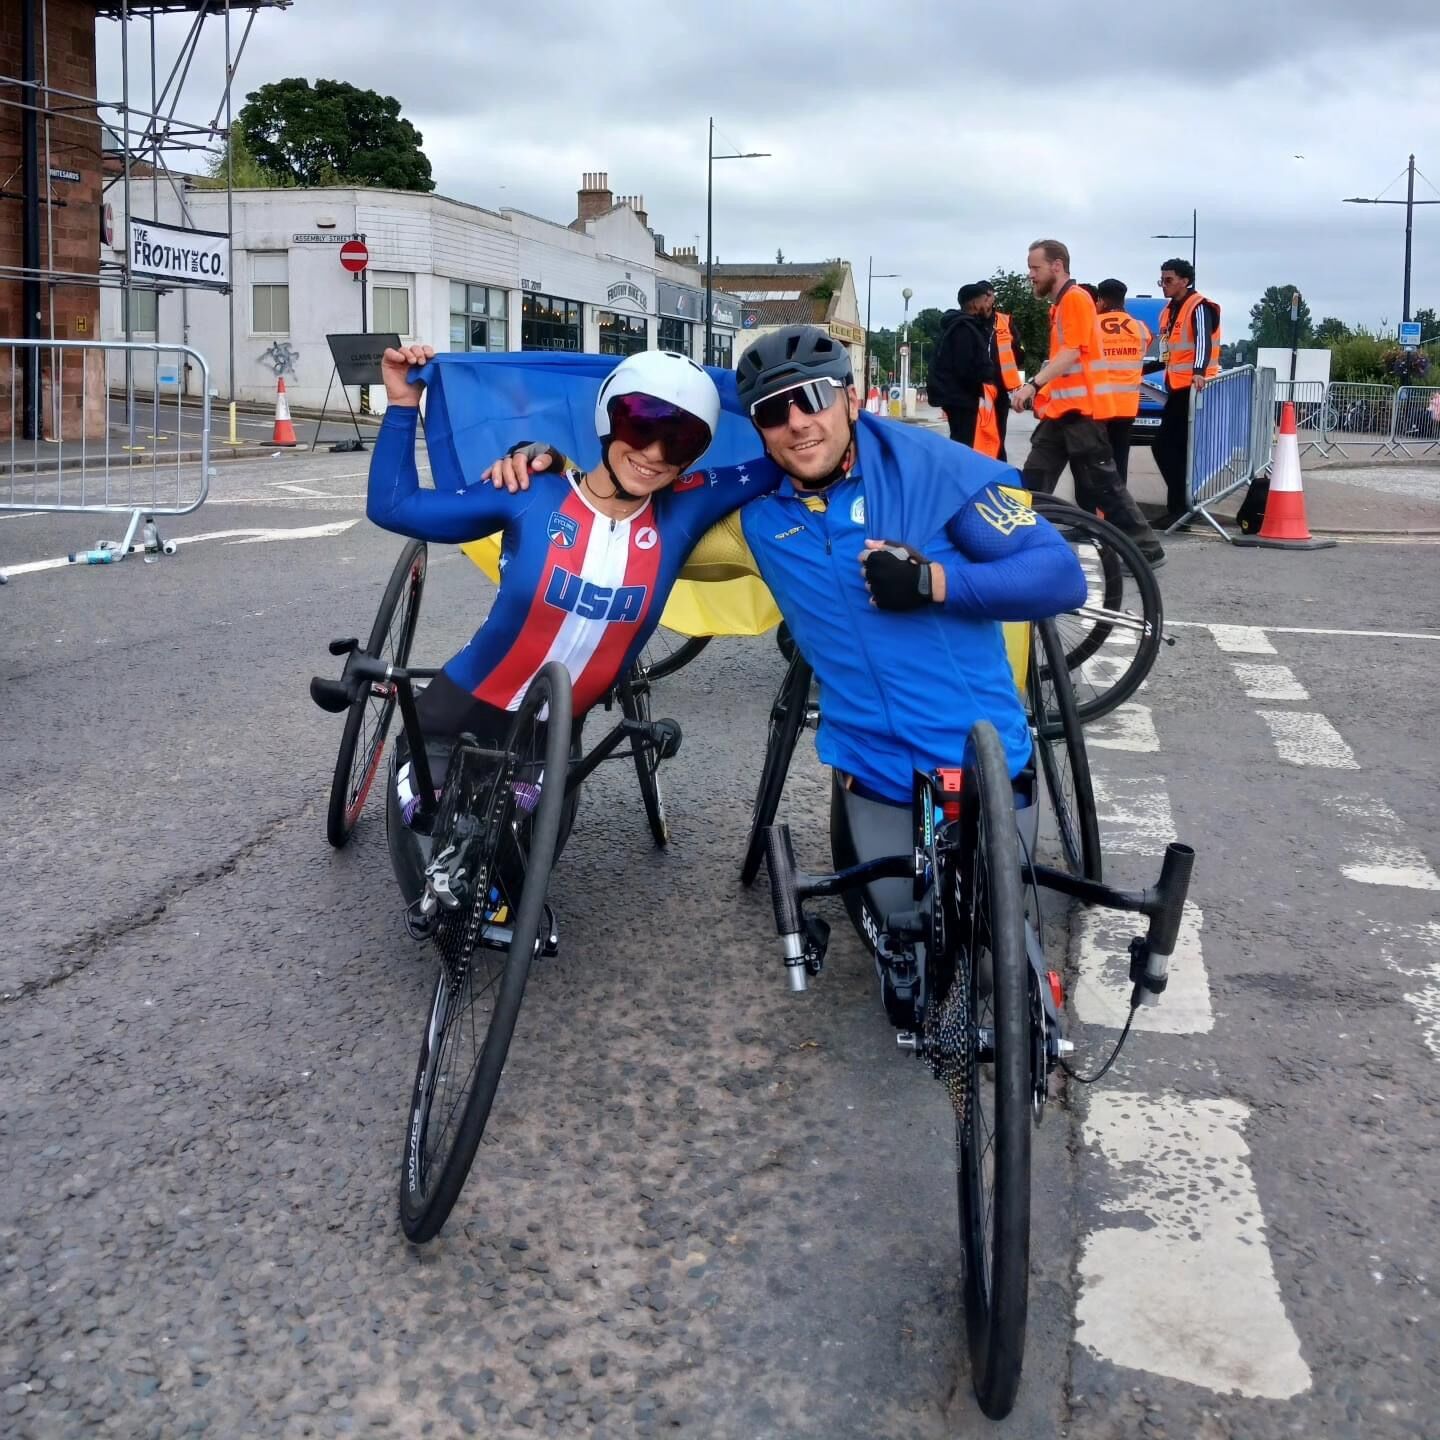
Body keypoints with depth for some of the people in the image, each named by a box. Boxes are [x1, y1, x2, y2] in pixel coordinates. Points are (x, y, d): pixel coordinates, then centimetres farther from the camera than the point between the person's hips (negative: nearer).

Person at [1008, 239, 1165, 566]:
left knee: (1102, 487, -6)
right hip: (1059, 411, 10)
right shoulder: (1060, 304, 17)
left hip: (1080, 411, -10)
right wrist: (1042, 392, 17)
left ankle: (1147, 550, 0)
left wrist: (1032, 384, -29)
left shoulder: (1075, 298, -11)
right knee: (1034, 483, 6)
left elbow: (1071, 353, -22)